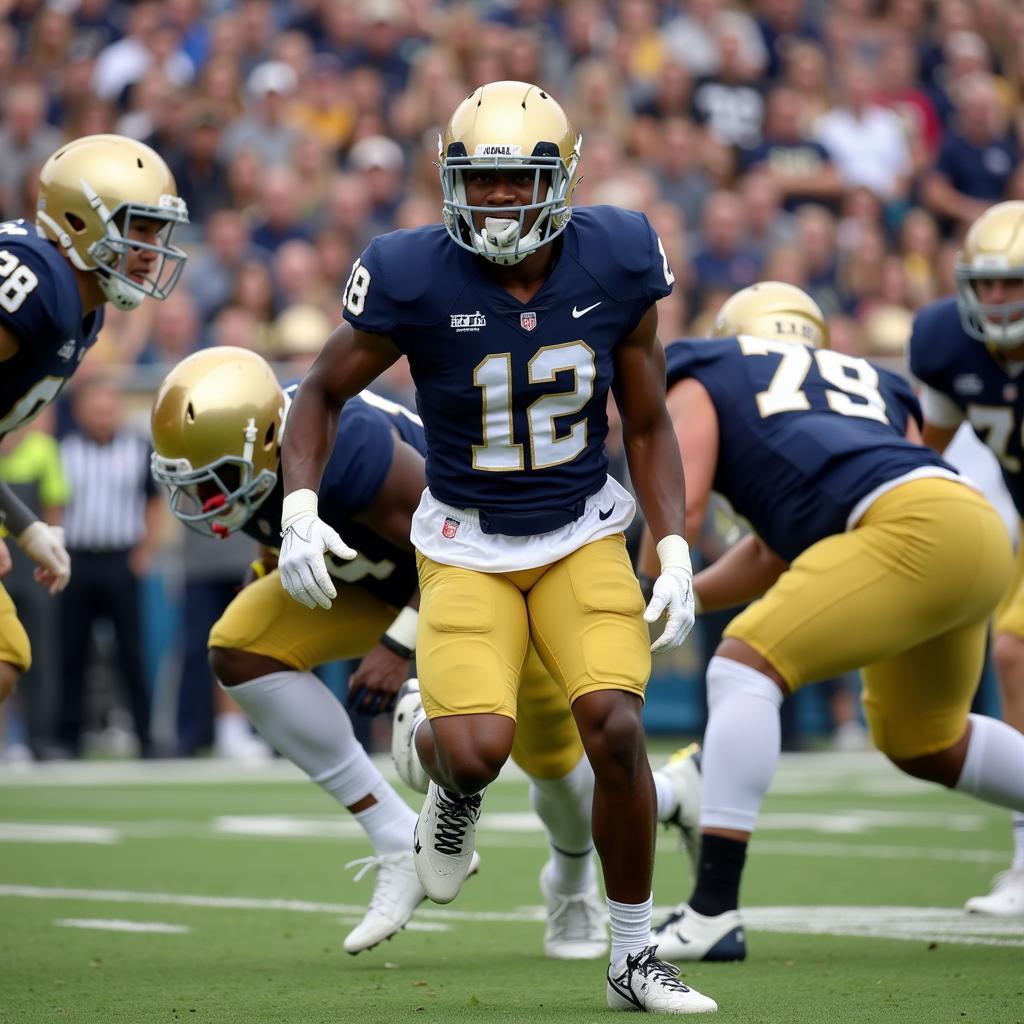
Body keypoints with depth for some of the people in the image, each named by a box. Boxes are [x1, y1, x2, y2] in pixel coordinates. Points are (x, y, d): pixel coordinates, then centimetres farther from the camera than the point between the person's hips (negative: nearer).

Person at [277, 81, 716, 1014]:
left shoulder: (616, 264, -9)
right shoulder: (416, 278, -16)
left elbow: (648, 426, 3)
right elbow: (323, 393, 0)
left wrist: (675, 553, -6)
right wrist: (300, 511, -15)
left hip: (583, 534, 2)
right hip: (466, 544, -1)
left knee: (615, 727, -18)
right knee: (477, 749, -22)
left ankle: (635, 959, 1)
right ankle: (452, 787, 20)